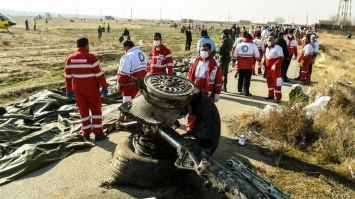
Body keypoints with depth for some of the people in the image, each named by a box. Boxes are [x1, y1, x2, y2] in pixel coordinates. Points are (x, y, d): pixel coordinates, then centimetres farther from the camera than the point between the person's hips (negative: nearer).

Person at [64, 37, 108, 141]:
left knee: (83, 110, 14)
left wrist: (69, 90, 14)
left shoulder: (70, 58, 2)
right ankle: (98, 133, 7)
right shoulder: (91, 57, -14)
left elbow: (67, 76, 6)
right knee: (96, 110, 7)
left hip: (78, 90, 5)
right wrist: (104, 87, -5)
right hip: (91, 89, -4)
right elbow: (99, 74, -14)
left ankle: (86, 133, 18)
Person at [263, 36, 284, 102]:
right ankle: (271, 95, 27)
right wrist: (264, 64, 11)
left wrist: (275, 65, -26)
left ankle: (278, 97, 2)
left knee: (276, 83, -4)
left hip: (275, 68, -8)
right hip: (268, 68, 8)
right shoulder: (267, 48, 15)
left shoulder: (278, 48, -11)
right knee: (269, 82, 14)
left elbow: (281, 58, -17)